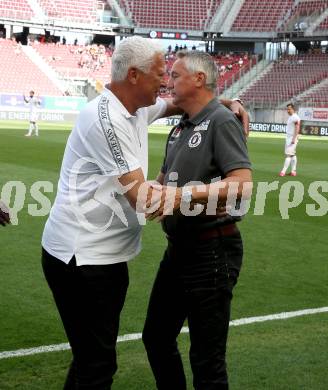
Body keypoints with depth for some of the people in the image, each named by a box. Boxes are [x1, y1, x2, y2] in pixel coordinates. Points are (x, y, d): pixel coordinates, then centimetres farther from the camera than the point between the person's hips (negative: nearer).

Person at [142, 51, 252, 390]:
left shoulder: (221, 121, -13)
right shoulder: (180, 128, 15)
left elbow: (242, 183, -25)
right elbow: (164, 180, 24)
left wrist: (184, 195, -30)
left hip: (211, 251, -10)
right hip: (179, 249, 10)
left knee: (206, 359, -1)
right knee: (157, 337, 21)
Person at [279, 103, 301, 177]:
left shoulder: (295, 117, -14)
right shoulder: (290, 117, 16)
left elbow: (297, 128, -20)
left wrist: (294, 139, -26)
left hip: (292, 138, -10)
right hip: (288, 137, 10)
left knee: (288, 154, -12)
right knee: (292, 154, 11)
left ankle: (283, 171, -16)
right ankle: (293, 171, 15)